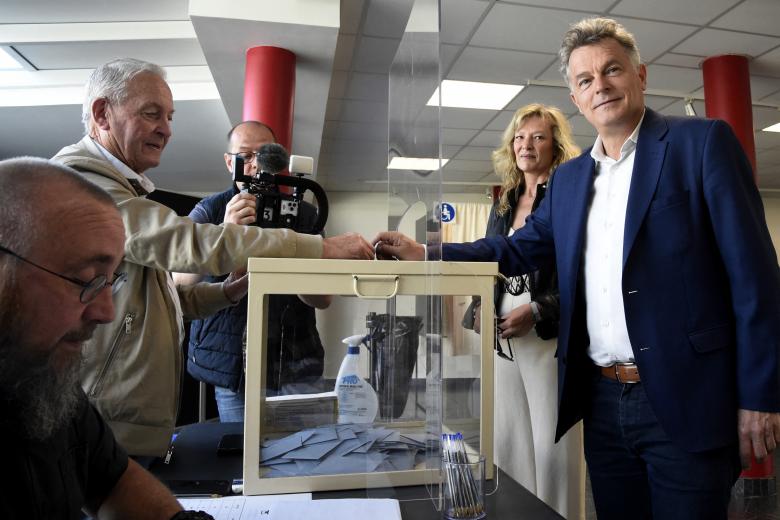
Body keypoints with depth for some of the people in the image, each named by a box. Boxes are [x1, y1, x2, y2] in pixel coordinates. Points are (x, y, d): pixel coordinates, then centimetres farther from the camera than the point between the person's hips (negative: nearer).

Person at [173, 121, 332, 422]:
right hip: (233, 366, 0)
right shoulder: (208, 212, 2)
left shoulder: (303, 213, 3)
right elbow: (180, 283, -14)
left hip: (297, 365, 1)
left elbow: (323, 300, -3)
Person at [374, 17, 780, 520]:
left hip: (685, 399, -4)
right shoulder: (568, 178, 11)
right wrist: (425, 254, 1)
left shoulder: (701, 142, -4)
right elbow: (518, 249, 13)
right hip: (602, 403, 5)